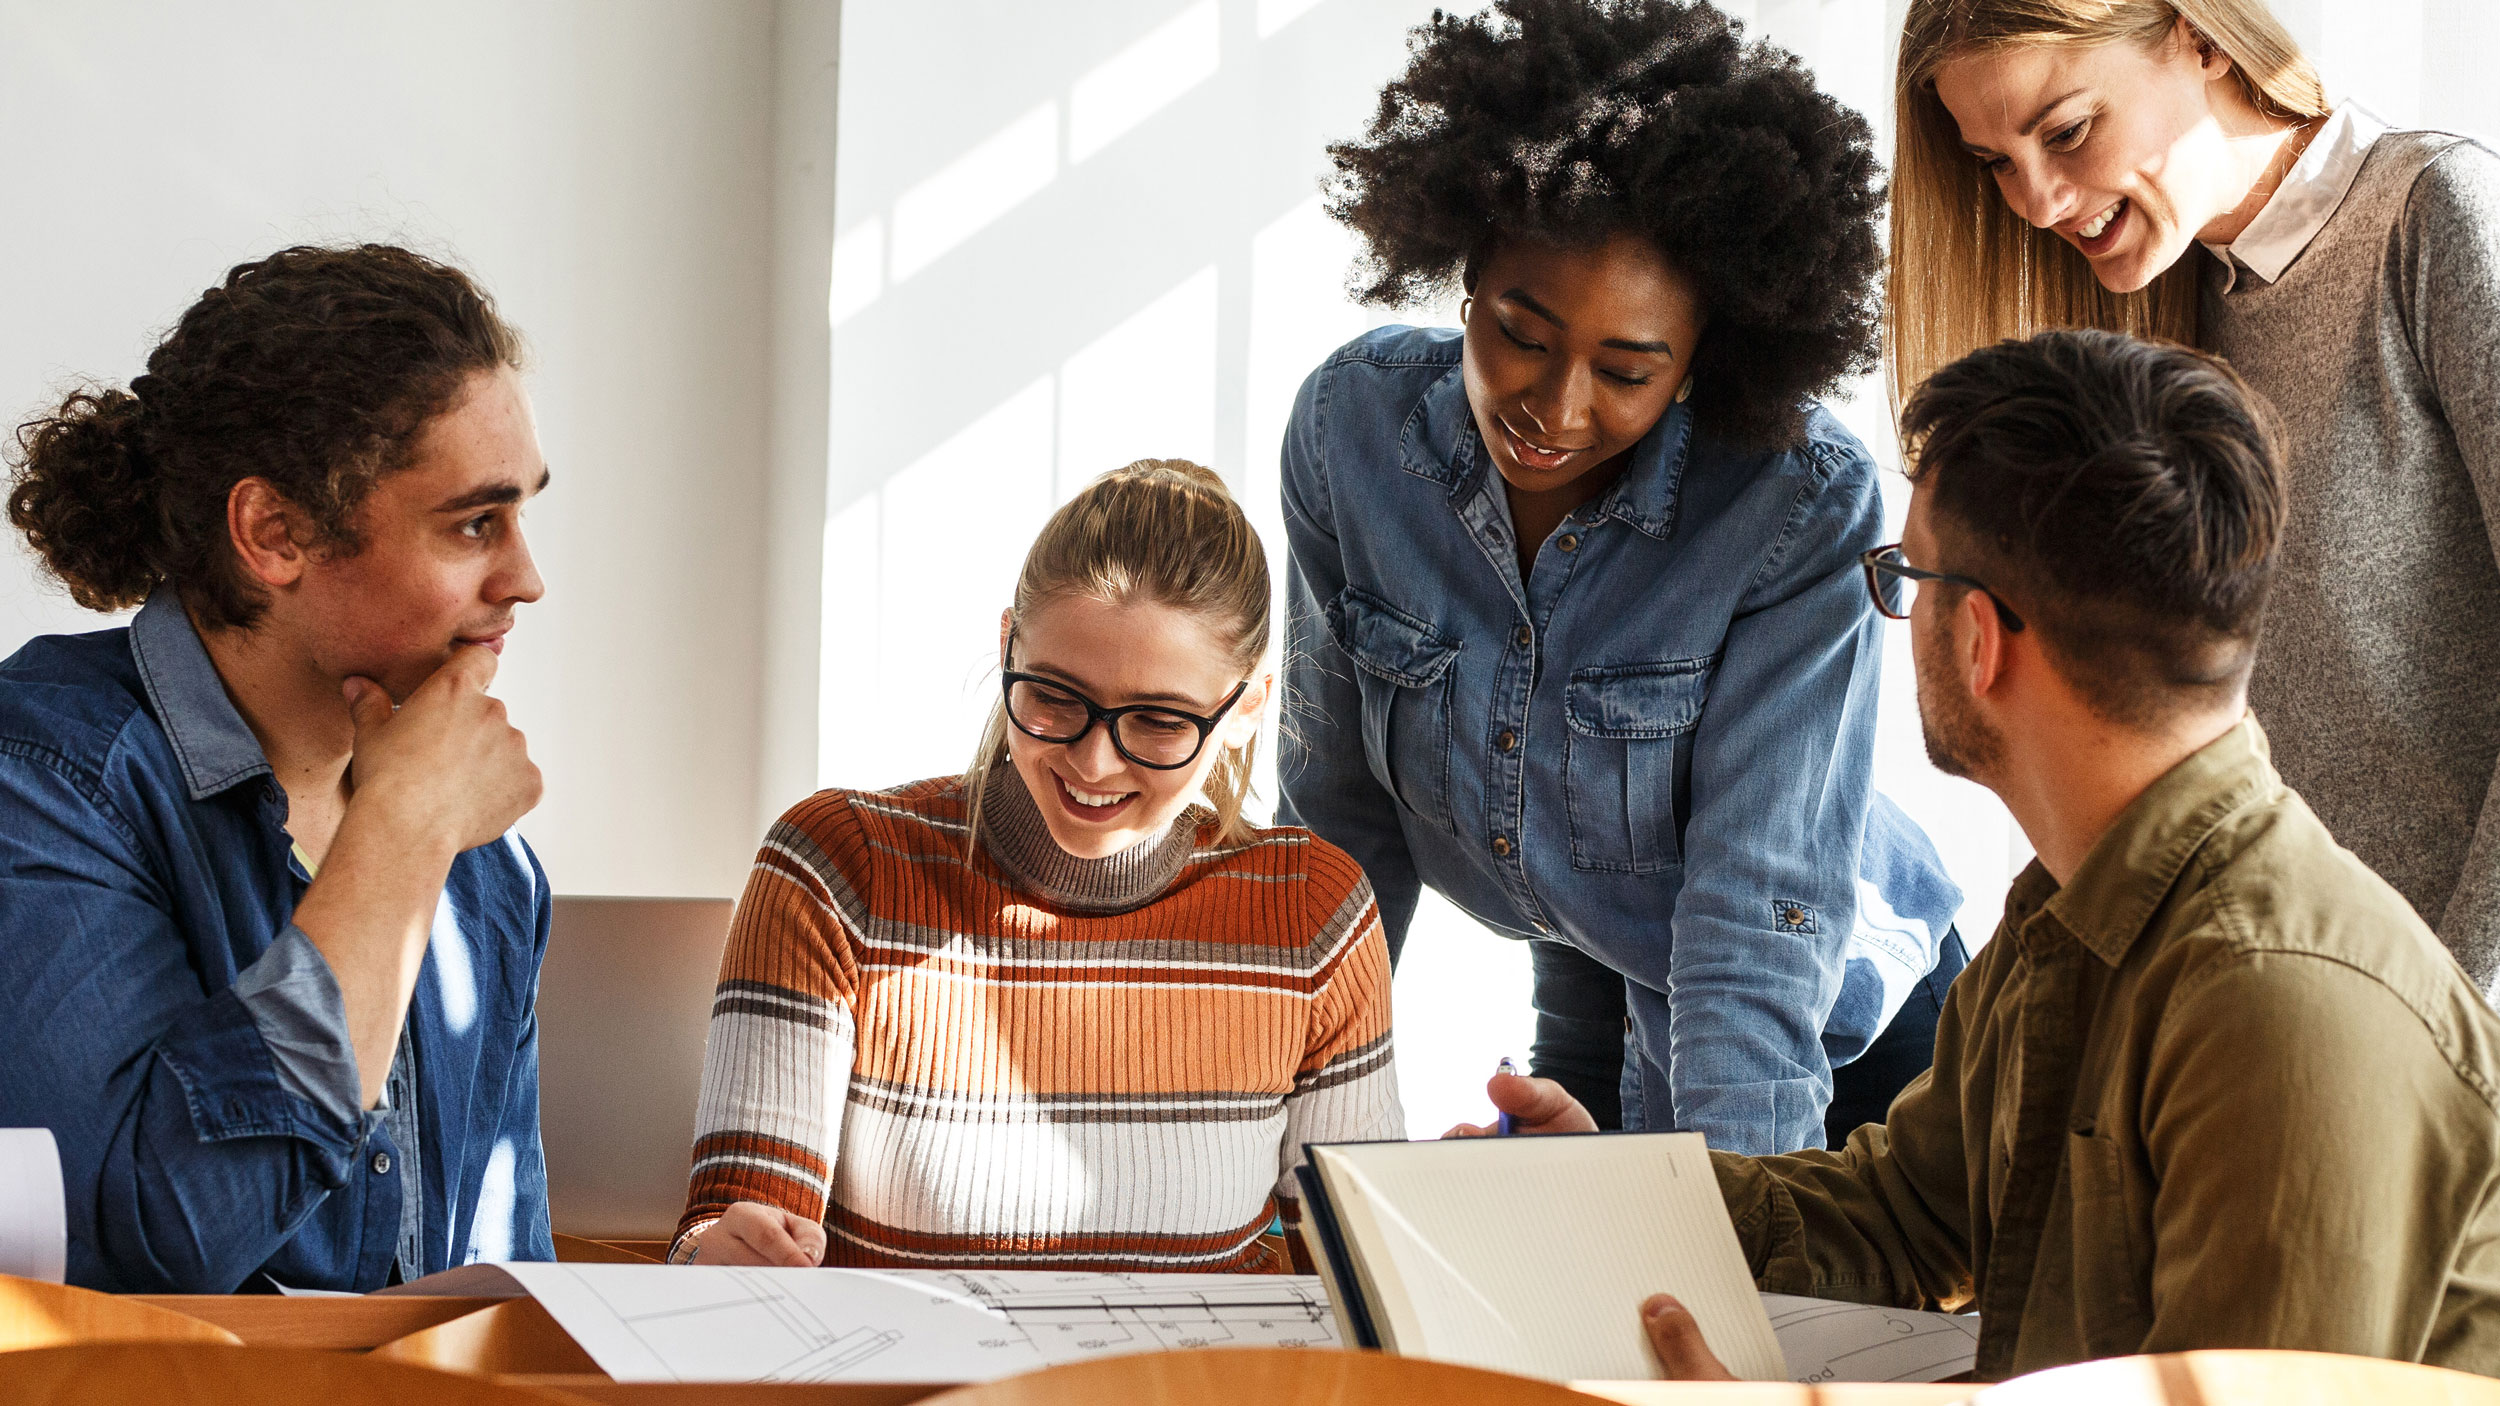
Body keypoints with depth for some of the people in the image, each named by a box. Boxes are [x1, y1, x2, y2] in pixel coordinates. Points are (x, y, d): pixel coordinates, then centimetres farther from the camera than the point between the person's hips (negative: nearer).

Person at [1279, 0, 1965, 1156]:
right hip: (1592, 1014, 4)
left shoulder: (1805, 511, -28)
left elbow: (1762, 902, -29)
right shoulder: (1356, 422, -17)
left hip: (1826, 1039, -3)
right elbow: (1340, 811, -6)